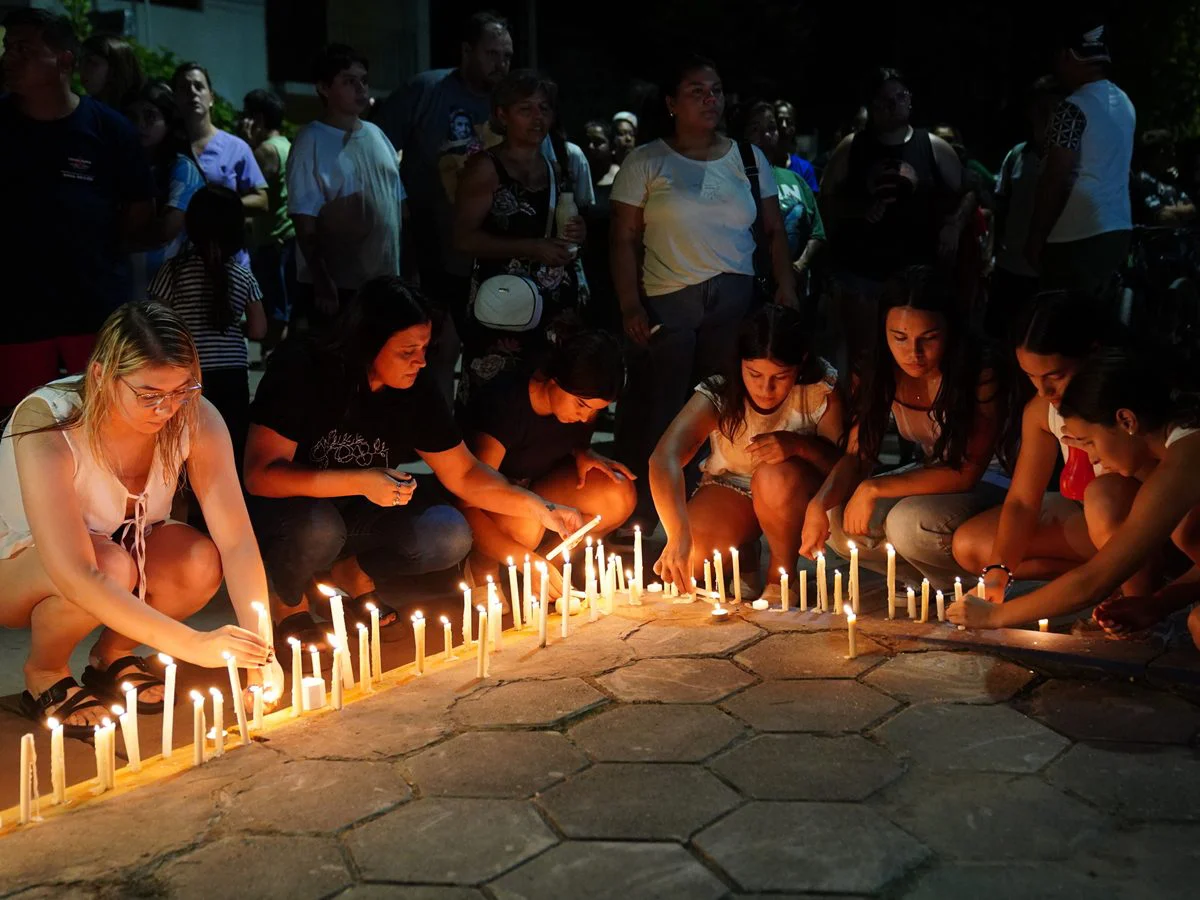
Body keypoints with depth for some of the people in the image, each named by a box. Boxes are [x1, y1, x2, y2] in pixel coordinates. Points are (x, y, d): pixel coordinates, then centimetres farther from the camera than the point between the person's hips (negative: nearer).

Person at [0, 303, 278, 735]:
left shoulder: (195, 418, -22)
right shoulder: (46, 426, -34)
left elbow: (236, 539, -25)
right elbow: (78, 577, -42)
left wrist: (259, 650, -36)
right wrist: (192, 643, -47)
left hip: (124, 542, 4)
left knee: (201, 563, -27)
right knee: (112, 566, -36)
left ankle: (112, 655, 4)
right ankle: (43, 673, -4)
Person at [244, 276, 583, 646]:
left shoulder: (416, 389, -9)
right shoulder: (301, 368, -24)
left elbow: (465, 474, -4)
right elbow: (260, 474, -28)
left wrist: (541, 509, -17)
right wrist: (361, 482, -35)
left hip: (355, 516, 4)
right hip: (289, 508, -4)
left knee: (450, 536, -18)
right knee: (317, 527, -38)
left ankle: (351, 573, 8)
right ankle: (287, 597, -4)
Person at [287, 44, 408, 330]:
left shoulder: (376, 134, 11)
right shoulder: (311, 142, -10)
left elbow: (399, 203, 16)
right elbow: (305, 221, -14)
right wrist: (322, 283, -20)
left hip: (385, 279, 7)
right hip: (337, 284, -7)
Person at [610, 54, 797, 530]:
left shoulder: (749, 158, 12)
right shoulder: (644, 163, 3)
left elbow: (774, 231, 14)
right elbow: (625, 240, 0)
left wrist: (786, 290, 3)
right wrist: (630, 306, -9)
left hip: (737, 302, 3)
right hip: (667, 304, -3)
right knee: (659, 418, -2)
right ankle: (642, 516, 9)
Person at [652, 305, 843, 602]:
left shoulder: (822, 390, -23)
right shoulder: (719, 394, -25)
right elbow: (665, 457, -39)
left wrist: (800, 444, -43)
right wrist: (678, 535, -54)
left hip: (791, 496, 0)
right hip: (730, 487, 0)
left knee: (775, 475, -37)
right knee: (692, 557, -29)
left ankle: (781, 574, -9)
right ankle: (744, 556, 9)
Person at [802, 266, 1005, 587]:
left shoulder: (981, 377, -26)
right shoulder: (878, 374, -9)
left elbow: (968, 473, -25)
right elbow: (858, 455, -7)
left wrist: (874, 488, -31)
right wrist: (820, 503, -29)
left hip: (991, 488, -6)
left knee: (908, 523, -33)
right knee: (839, 522, -16)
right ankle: (929, 579, 4)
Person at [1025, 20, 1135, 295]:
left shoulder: (1073, 108, -14)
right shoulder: (1123, 102, 11)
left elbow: (1055, 180, -16)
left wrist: (1035, 237, -11)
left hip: (1078, 236, -8)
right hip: (1116, 229, 8)